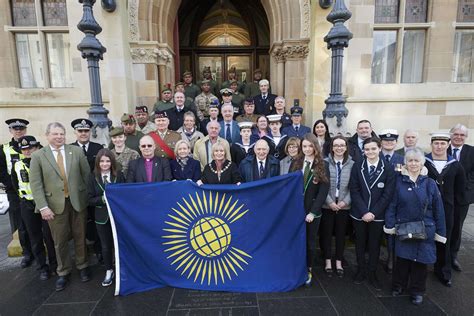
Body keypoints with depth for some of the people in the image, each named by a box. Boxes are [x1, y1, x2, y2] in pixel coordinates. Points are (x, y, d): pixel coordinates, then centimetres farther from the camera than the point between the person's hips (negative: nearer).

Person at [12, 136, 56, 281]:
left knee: (49, 235, 6)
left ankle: (54, 264, 24)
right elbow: (15, 185, 15)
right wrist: (24, 195, 11)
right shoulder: (17, 166, 1)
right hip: (28, 206, 3)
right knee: (35, 238, 10)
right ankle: (42, 267, 24)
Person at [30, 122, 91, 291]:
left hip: (78, 202, 1)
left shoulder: (77, 151, 0)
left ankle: (82, 266, 33)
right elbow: (35, 184, -4)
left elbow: (87, 174, 3)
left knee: (80, 237, 13)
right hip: (55, 205, 0)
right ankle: (63, 272, 31)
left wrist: (88, 197, 0)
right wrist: (43, 207, -11)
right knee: (60, 241, 12)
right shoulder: (38, 155, -1)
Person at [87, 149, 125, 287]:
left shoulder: (119, 175, -5)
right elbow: (90, 200, -5)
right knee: (106, 245, 13)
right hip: (102, 217, 1)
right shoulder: (93, 177, -4)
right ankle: (109, 271, 32)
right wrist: (103, 198, -21)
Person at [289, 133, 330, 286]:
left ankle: (308, 271, 30)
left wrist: (313, 212, -14)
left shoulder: (323, 165, -3)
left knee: (309, 242, 11)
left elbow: (323, 190, -8)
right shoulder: (295, 163, 3)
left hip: (312, 212, -1)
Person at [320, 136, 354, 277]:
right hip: (327, 205, -1)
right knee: (326, 233, 8)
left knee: (341, 234, 12)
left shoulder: (352, 164, 0)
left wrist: (345, 201, -9)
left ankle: (339, 262, 27)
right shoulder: (325, 163, -5)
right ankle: (328, 261, 24)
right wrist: (330, 202, -12)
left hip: (344, 205, 1)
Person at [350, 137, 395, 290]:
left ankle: (372, 273, 28)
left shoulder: (388, 169, -6)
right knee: (360, 243, 13)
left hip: (378, 215, 0)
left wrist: (373, 213, -12)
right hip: (359, 214, 1)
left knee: (375, 245, 12)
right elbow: (354, 191, -6)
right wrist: (364, 212, -14)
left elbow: (387, 194, -7)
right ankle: (361, 270, 31)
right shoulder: (357, 166, -4)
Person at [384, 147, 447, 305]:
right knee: (402, 258, 8)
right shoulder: (399, 181, -4)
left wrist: (440, 232, 0)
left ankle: (416, 291, 28)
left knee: (420, 260, 8)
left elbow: (438, 210, 1)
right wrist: (390, 225, -8)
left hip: (424, 231, 1)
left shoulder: (430, 183, -2)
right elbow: (392, 205, -3)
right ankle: (398, 286, 29)